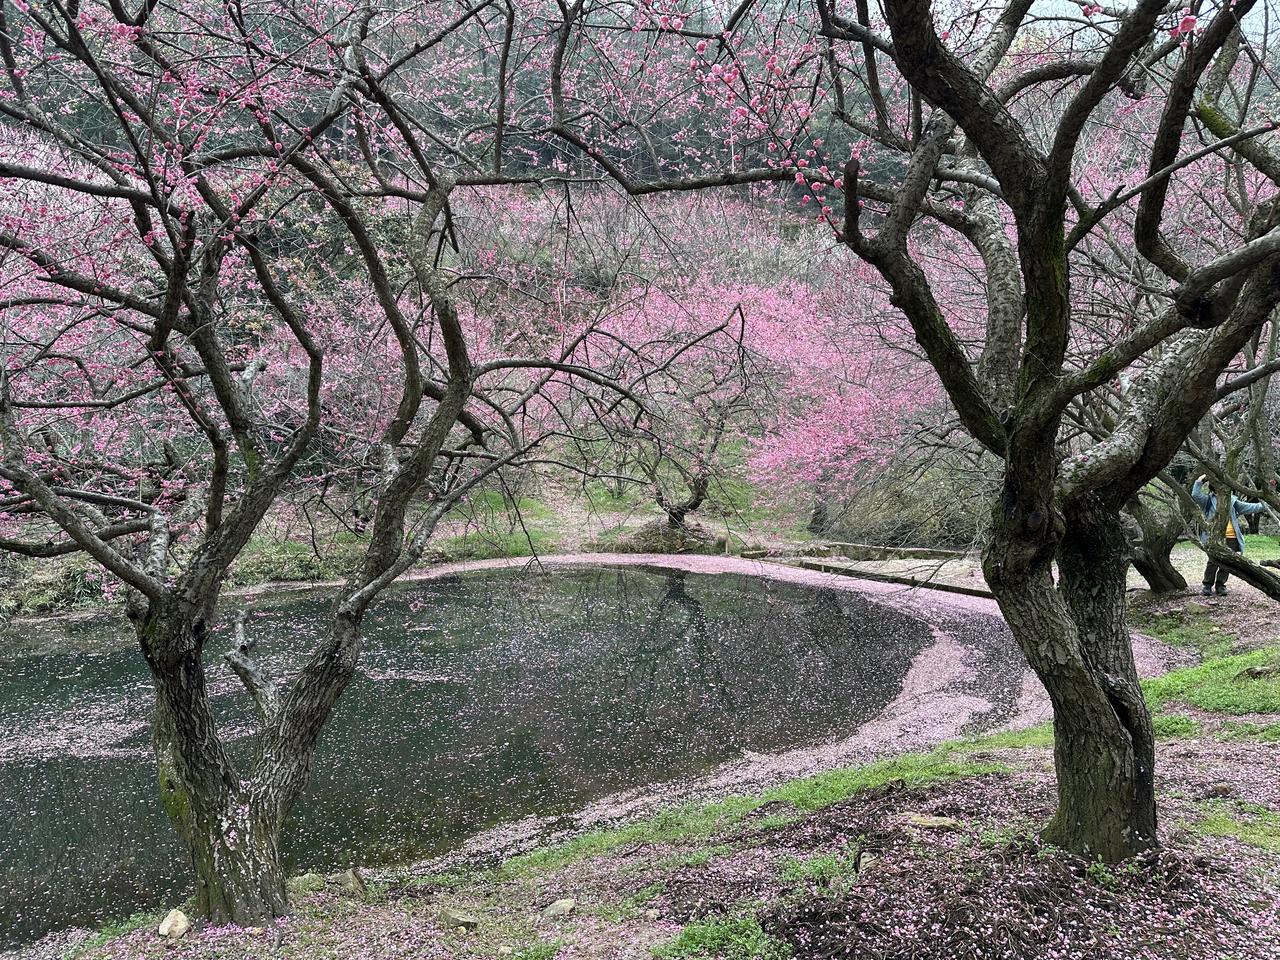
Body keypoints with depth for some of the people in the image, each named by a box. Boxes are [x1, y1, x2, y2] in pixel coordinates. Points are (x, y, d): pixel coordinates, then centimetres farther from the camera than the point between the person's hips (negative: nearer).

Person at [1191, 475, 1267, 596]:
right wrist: (1199, 482, -15)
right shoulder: (1209, 500, 2)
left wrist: (1261, 506, 18)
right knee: (1213, 562, -5)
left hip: (1231, 538, 4)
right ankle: (1208, 585, 6)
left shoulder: (1232, 500, 14)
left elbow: (1246, 507, 21)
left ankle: (1220, 586, 18)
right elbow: (1196, 496, -11)